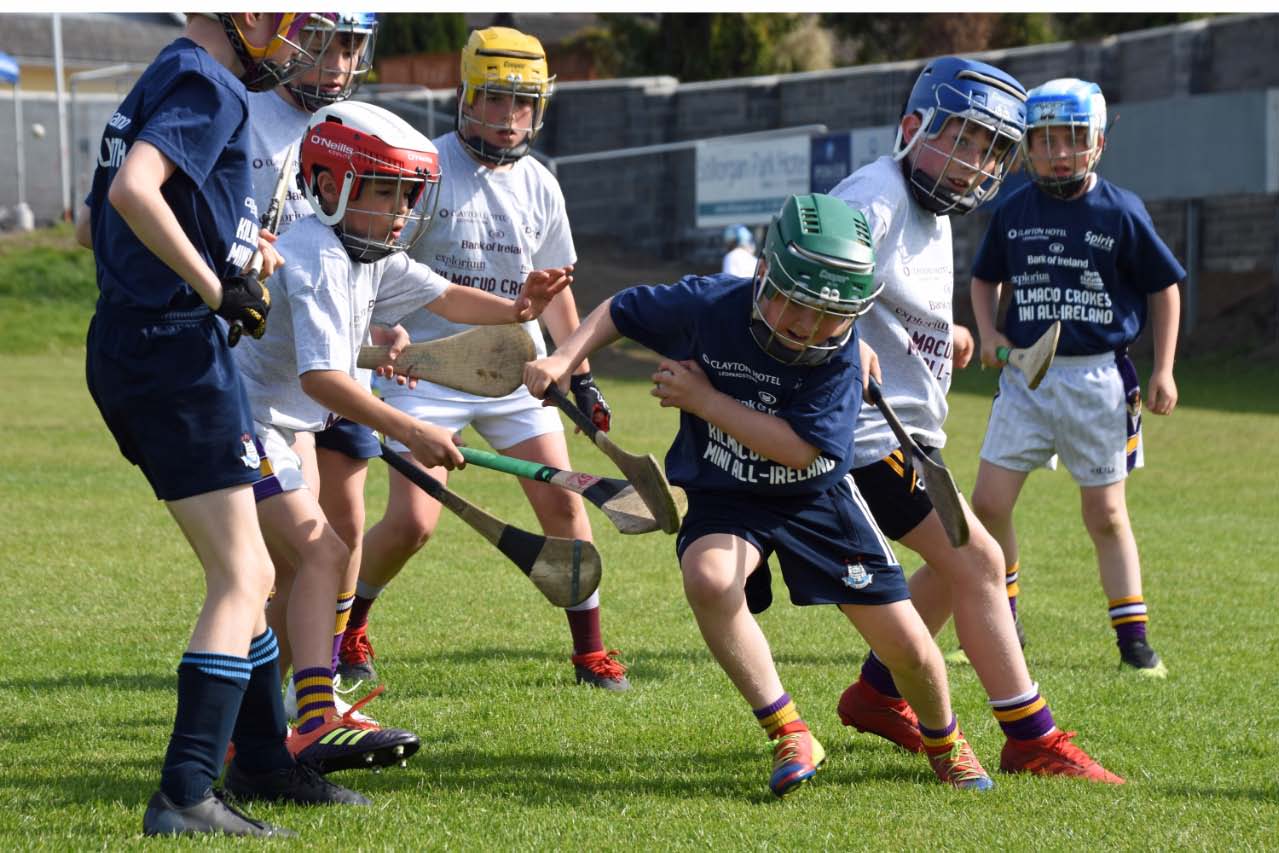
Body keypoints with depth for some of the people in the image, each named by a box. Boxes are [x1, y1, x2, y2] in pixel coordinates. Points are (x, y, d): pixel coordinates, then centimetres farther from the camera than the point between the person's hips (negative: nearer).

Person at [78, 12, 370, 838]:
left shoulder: (166, 82, 20)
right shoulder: (208, 87, -11)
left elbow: (93, 225, 26)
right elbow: (132, 191, -27)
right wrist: (214, 285, -20)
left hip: (128, 350, 10)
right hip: (175, 349, -10)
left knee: (247, 575, 19)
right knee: (242, 580, -10)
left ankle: (267, 762, 29)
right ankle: (185, 796, -16)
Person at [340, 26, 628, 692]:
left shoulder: (538, 187, 7)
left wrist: (581, 377, 16)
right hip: (428, 369, -4)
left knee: (563, 504, -4)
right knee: (411, 522, -11)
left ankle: (590, 653, 8)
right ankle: (345, 626, 15)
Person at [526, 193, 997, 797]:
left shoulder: (840, 351, -22)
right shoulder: (707, 305, -20)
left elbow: (800, 448, -28)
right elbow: (620, 311, -2)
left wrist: (702, 398, -27)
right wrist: (565, 360, -17)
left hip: (819, 498, 0)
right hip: (725, 496, 0)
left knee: (909, 649, -1)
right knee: (708, 578, -36)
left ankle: (944, 742, 35)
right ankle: (789, 736, -21)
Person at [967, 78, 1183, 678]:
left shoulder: (1121, 213, -6)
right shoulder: (1013, 212, 2)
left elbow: (1163, 287, 3)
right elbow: (986, 277, 19)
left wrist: (1163, 370, 0)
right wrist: (987, 334, 1)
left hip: (1097, 379, -3)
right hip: (1026, 375, 3)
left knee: (1105, 514, 3)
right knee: (989, 504, -3)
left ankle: (1134, 640, 13)